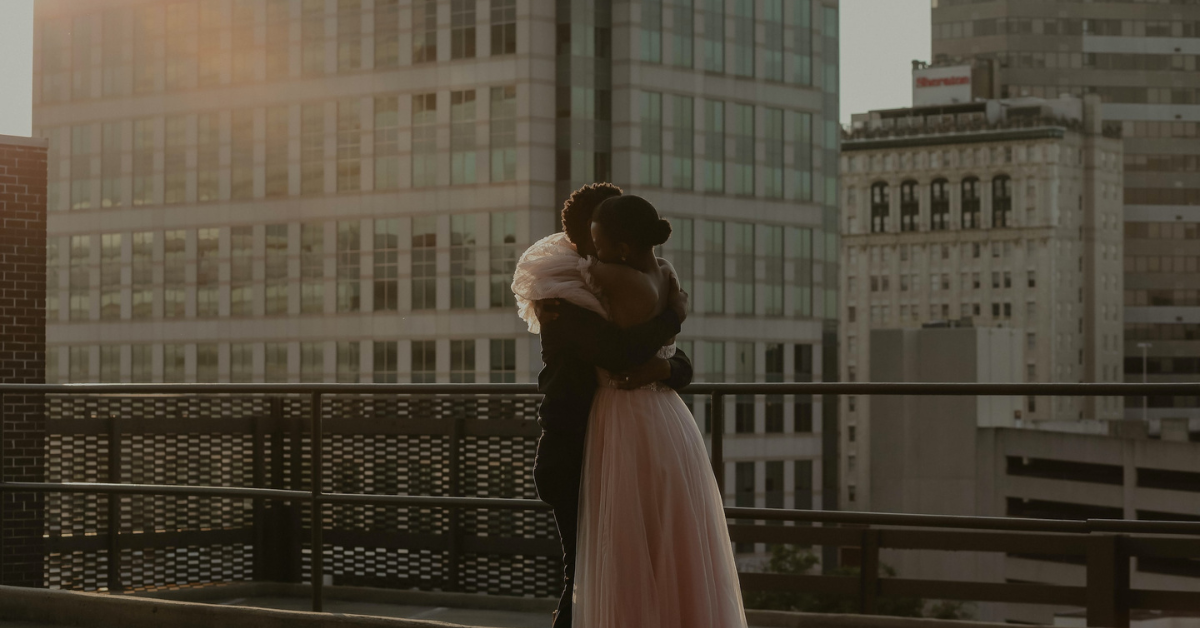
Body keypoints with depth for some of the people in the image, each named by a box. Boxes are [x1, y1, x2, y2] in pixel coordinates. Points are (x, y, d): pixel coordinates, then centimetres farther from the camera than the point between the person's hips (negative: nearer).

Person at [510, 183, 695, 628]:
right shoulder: (565, 297, -11)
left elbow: (684, 365, 8)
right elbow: (619, 353, -28)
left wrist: (663, 367, -17)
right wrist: (674, 313, -13)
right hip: (572, 460, -8)